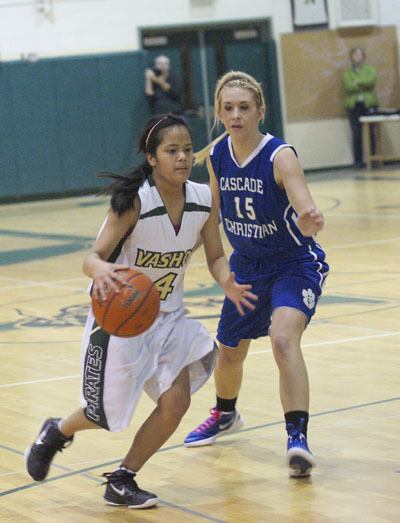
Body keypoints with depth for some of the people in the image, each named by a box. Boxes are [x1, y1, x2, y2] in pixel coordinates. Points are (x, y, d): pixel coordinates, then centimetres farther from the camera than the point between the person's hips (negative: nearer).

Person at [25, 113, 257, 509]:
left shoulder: (203, 199, -10)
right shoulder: (134, 201, -25)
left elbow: (215, 256, 1)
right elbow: (93, 257, -26)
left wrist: (227, 282, -21)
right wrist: (101, 270, -51)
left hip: (169, 316, 5)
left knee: (176, 401, -8)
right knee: (106, 415, 3)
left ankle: (122, 482, 12)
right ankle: (56, 432, 39)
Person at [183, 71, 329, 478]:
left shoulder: (280, 157, -26)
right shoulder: (216, 156, -9)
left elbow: (305, 210, -41)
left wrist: (310, 221, -61)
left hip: (294, 264, -6)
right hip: (246, 267, 6)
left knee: (283, 339, -31)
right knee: (229, 354, 19)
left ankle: (297, 438, -32)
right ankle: (225, 414, 50)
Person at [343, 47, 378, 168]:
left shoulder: (369, 69, 12)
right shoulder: (347, 72, 11)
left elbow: (372, 79, -9)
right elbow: (349, 86, -6)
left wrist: (358, 81, -7)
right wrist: (364, 84, -6)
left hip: (368, 104, 0)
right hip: (353, 106, 0)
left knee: (371, 133, -2)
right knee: (356, 134, -3)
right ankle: (358, 161, -1)